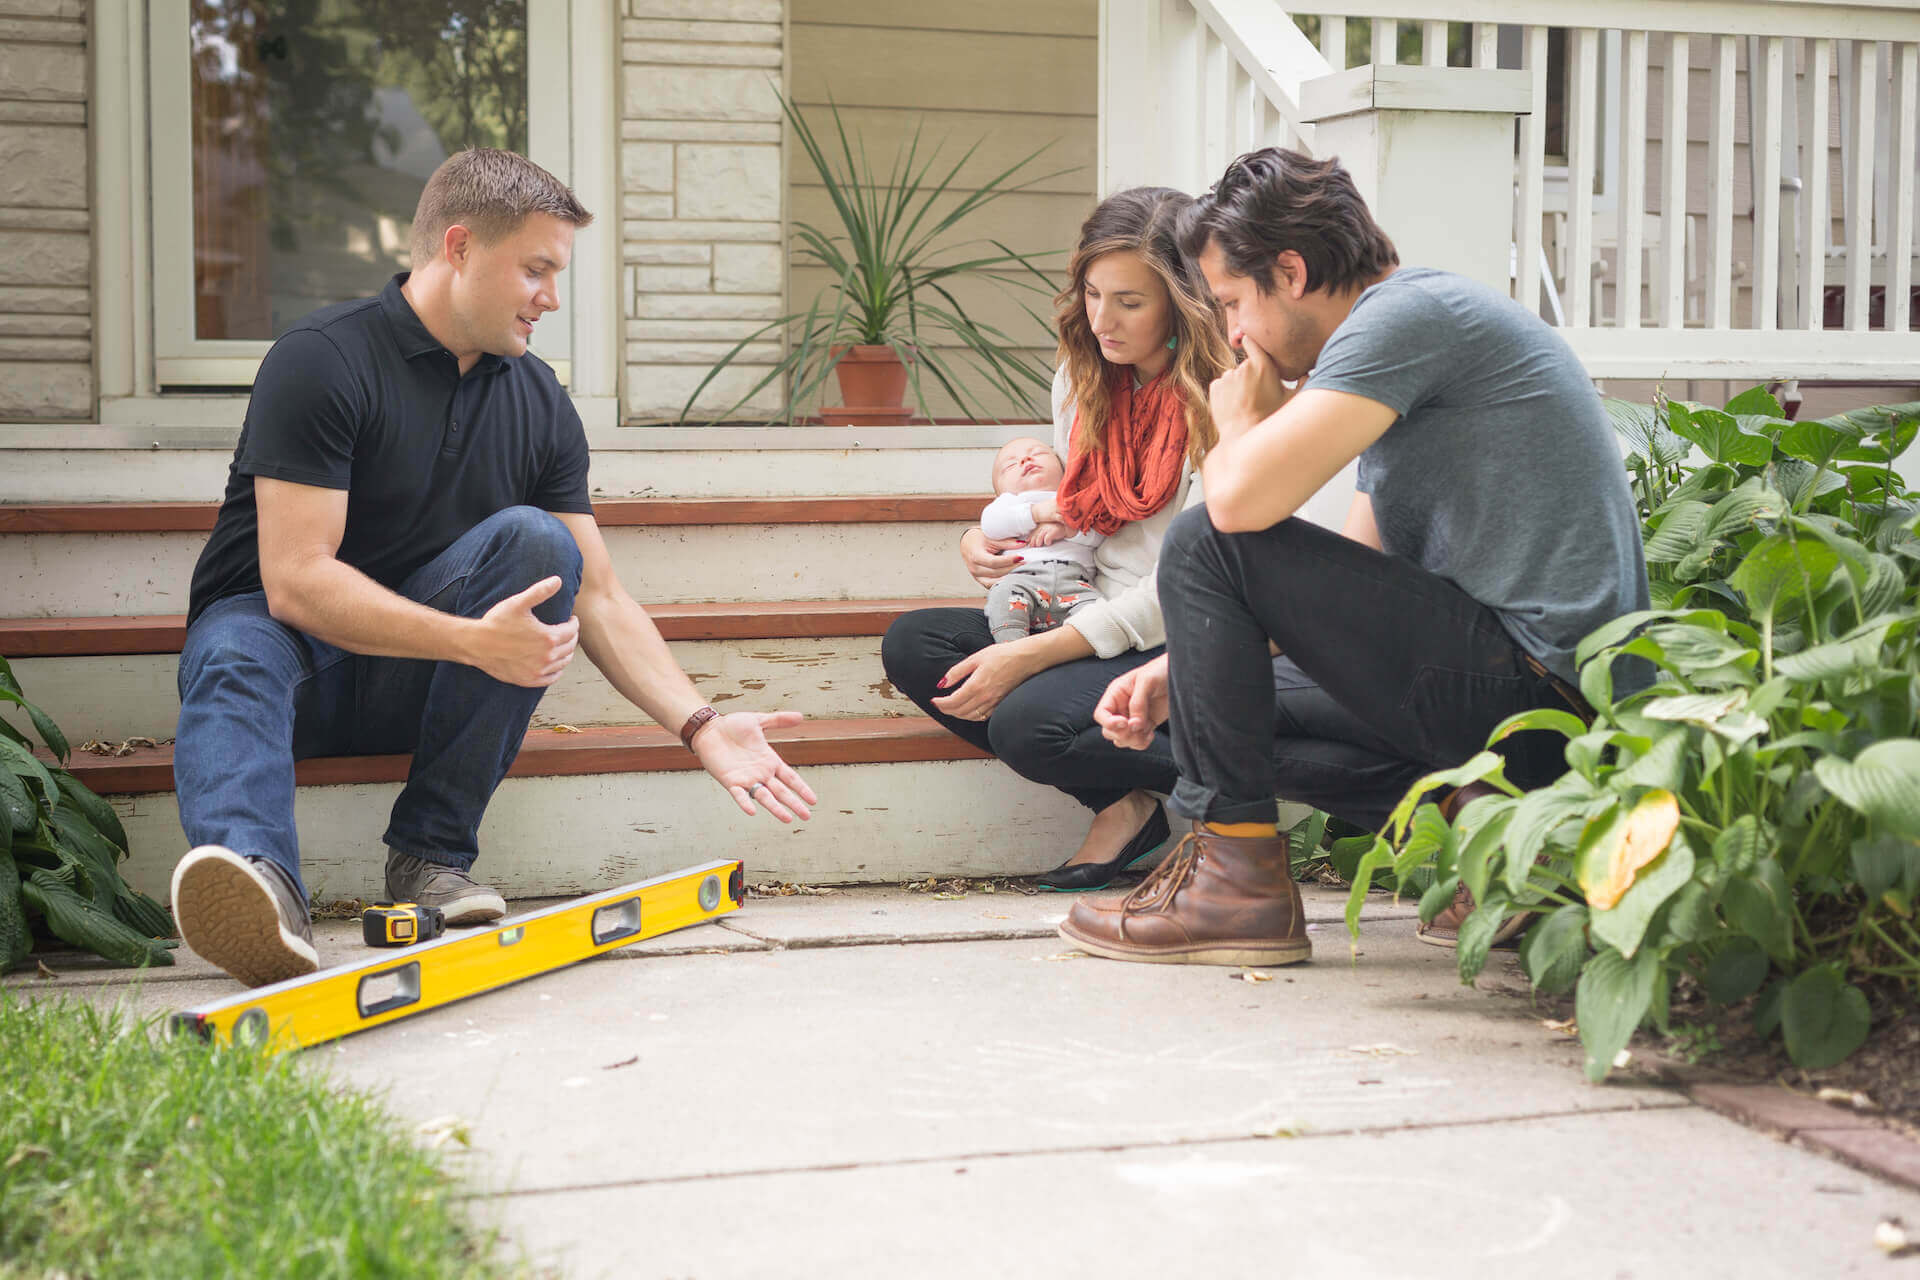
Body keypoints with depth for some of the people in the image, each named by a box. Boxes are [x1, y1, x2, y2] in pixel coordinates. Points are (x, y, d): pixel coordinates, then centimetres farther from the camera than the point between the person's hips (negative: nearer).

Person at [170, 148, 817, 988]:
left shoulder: (539, 403, 4)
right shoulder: (323, 361, -14)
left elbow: (597, 598, 3)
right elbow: (295, 581, -23)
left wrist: (699, 726, -11)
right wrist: (473, 640, -34)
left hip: (415, 684, 4)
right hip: (281, 628, -4)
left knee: (535, 541, -22)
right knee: (234, 660, -36)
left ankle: (431, 853, -22)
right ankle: (261, 882, -64)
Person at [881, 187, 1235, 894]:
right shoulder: (1082, 379, 9)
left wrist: (1030, 655, -21)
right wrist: (985, 538, 0)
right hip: (1094, 628, 8)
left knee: (1029, 723, -32)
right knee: (910, 645, -10)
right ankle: (1126, 802, -13)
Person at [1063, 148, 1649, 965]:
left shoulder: (1409, 312, -11)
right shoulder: (1405, 338, 20)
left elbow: (1241, 497, -22)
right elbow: (1347, 596, 22)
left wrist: (1239, 417, 2)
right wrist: (1179, 671, 14)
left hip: (1534, 678, -10)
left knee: (1206, 546, -9)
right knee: (1234, 702, 22)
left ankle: (1237, 875, -5)